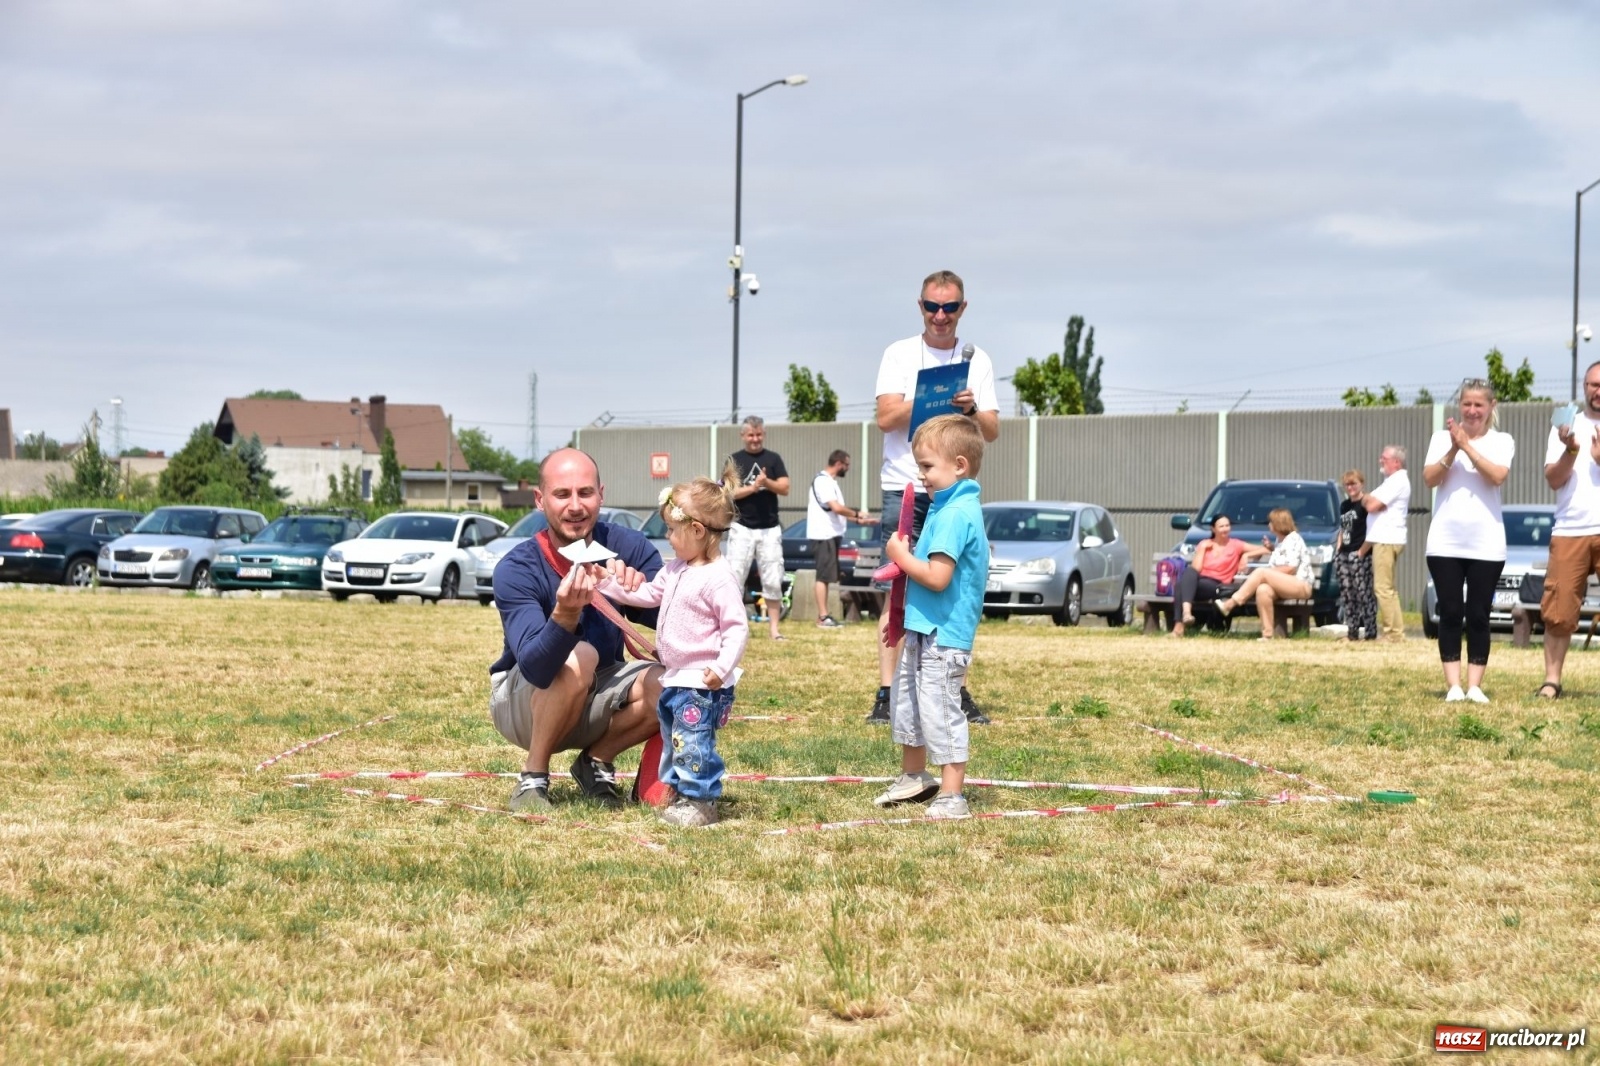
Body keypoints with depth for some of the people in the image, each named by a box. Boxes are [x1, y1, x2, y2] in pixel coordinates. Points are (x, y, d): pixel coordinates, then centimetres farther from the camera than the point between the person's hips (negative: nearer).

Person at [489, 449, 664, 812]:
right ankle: (533, 778, -13)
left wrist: (642, 590, -43)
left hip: (596, 695, 4)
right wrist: (565, 614, -57)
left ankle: (595, 762, 2)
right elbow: (536, 668, -38)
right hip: (523, 700, -4)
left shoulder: (627, 547, -14)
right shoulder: (517, 570, -25)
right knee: (579, 658, -34)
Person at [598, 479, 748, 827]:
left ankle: (700, 802, -2)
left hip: (701, 684, -10)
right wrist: (606, 584, 18)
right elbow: (646, 594, 24)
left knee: (692, 745, -10)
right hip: (673, 680, 10)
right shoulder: (675, 571, 11)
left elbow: (737, 628, -20)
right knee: (672, 742, 19)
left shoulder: (718, 579, -19)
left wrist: (723, 667, -29)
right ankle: (680, 794, 30)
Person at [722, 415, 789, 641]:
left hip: (770, 529, 1)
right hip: (742, 528, -1)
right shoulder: (734, 461, 4)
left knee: (773, 581, 2)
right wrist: (752, 487, -16)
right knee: (734, 577, -5)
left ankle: (773, 626, 7)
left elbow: (784, 488, 0)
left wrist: (767, 482, -18)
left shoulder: (773, 459, 7)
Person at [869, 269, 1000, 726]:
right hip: (904, 488, -2)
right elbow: (886, 417, -7)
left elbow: (992, 432, 7)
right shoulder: (900, 354, 4)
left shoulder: (978, 361, 11)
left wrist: (972, 409, -13)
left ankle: (956, 692, 8)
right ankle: (886, 693, -6)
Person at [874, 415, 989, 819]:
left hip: (943, 634, -11)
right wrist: (907, 556, 15)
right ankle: (913, 776, 37)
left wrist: (901, 556, -12)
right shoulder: (950, 506, 12)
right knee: (906, 703, 22)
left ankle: (951, 796, -1)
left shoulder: (956, 514, -21)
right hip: (923, 630, 11)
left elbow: (937, 577, -27)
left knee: (940, 713, -7)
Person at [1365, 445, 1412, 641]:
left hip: (1387, 540, -11)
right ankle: (1394, 631, 15)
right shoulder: (1393, 480, 21)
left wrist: (1367, 499, 2)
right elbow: (1369, 503, 17)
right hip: (1383, 539, 11)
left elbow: (1371, 505, -19)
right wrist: (1370, 500, -5)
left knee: (1383, 588, -12)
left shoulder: (1398, 481, -13)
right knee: (1386, 588, 13)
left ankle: (1394, 633, -13)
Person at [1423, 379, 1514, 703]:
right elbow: (1430, 478, -6)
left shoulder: (1502, 441, 4)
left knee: (1478, 616, 0)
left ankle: (1475, 686, 3)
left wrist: (1467, 446, -19)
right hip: (1445, 541, 1)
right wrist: (1453, 449, -19)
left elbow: (1497, 476, -14)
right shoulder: (1441, 437, 6)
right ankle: (1453, 685, 1)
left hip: (1486, 544, -1)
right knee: (1450, 614, -1)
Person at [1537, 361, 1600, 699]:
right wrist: (1571, 451, -13)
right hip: (1570, 530, 1)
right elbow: (1553, 479, 4)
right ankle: (1551, 680, 5)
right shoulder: (1566, 427, 13)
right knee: (1559, 610, 0)